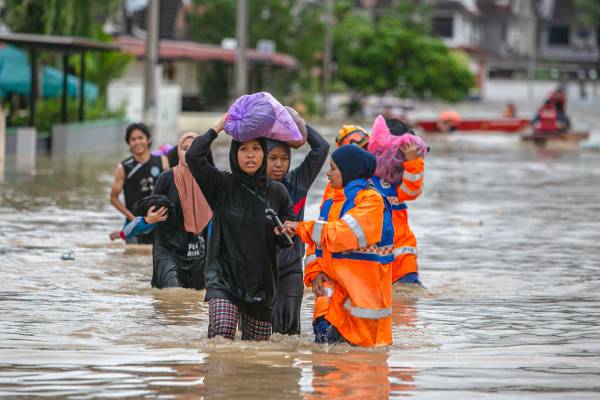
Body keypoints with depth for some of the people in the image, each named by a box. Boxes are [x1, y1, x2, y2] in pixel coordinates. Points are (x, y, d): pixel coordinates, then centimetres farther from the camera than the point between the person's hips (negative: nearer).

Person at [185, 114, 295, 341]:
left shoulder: (276, 192, 7)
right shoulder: (222, 186, 1)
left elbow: (286, 241, 12)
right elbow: (193, 156, -13)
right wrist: (217, 129, -1)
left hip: (262, 282, 3)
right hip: (223, 278, -3)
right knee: (222, 334, -25)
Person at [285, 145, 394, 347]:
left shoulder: (371, 200, -8)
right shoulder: (331, 203, 16)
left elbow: (344, 234, -21)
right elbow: (317, 245, 17)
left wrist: (302, 228, -15)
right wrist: (315, 272, -3)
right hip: (334, 289, 6)